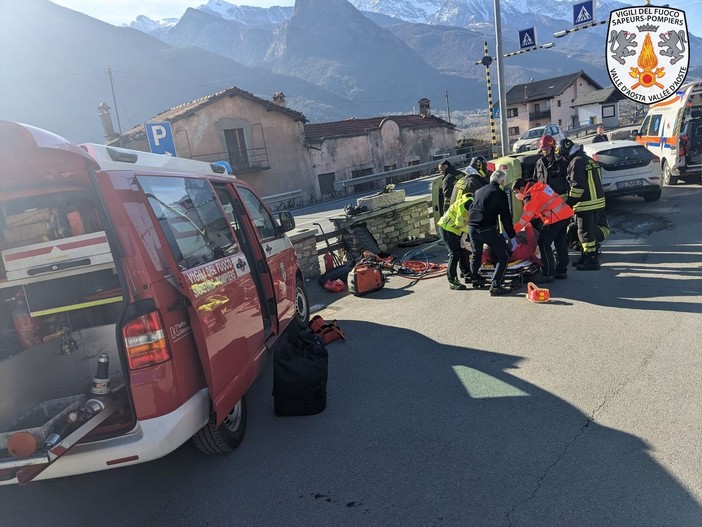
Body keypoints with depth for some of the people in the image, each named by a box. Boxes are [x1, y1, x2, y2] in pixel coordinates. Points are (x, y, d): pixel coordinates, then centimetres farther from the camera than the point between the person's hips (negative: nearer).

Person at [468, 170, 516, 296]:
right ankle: (495, 285, -5)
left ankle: (475, 280, 41)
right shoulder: (500, 193, -1)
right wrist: (511, 234, 6)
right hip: (488, 229, -6)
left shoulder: (479, 191, 18)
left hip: (472, 227, 7)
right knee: (503, 256, 3)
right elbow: (505, 217, -2)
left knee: (476, 254, 28)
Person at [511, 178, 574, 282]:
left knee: (544, 244, -2)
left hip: (555, 218, -10)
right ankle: (562, 271, 29)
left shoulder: (531, 195, -12)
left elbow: (526, 216, -14)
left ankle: (548, 274, 0)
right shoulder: (540, 187, 16)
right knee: (561, 243, 18)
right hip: (566, 213, 10)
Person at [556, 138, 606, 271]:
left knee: (585, 232, -3)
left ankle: (592, 261, 0)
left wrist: (569, 202, -11)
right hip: (598, 202, 10)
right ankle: (586, 257, 27)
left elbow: (577, 186, -20)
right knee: (591, 231, 17)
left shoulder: (576, 162, -14)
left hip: (586, 205, -10)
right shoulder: (590, 160, 16)